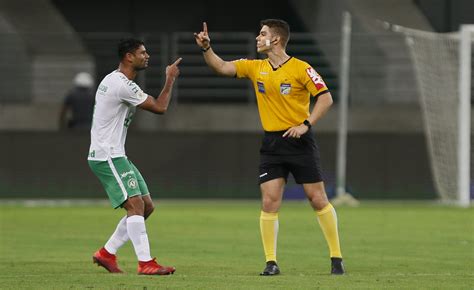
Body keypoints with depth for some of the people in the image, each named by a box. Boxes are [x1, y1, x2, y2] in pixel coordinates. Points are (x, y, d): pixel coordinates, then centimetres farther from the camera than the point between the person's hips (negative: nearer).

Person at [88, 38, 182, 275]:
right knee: (135, 204, -17)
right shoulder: (123, 85, -18)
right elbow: (160, 107, -13)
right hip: (107, 156, -10)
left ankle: (106, 253, 14)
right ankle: (145, 263, -20)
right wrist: (170, 79, -1)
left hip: (116, 155, 10)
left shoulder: (113, 80, 16)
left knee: (146, 206, 9)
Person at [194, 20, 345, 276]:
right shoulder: (255, 68, 6)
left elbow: (326, 98, -9)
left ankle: (336, 257, 9)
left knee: (318, 199, -1)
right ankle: (271, 262, -1)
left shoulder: (301, 69, -8)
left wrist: (306, 124, -16)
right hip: (271, 144, 4)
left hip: (299, 141, -4)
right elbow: (222, 67, 4)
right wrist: (206, 48, -11)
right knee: (269, 202, -6)